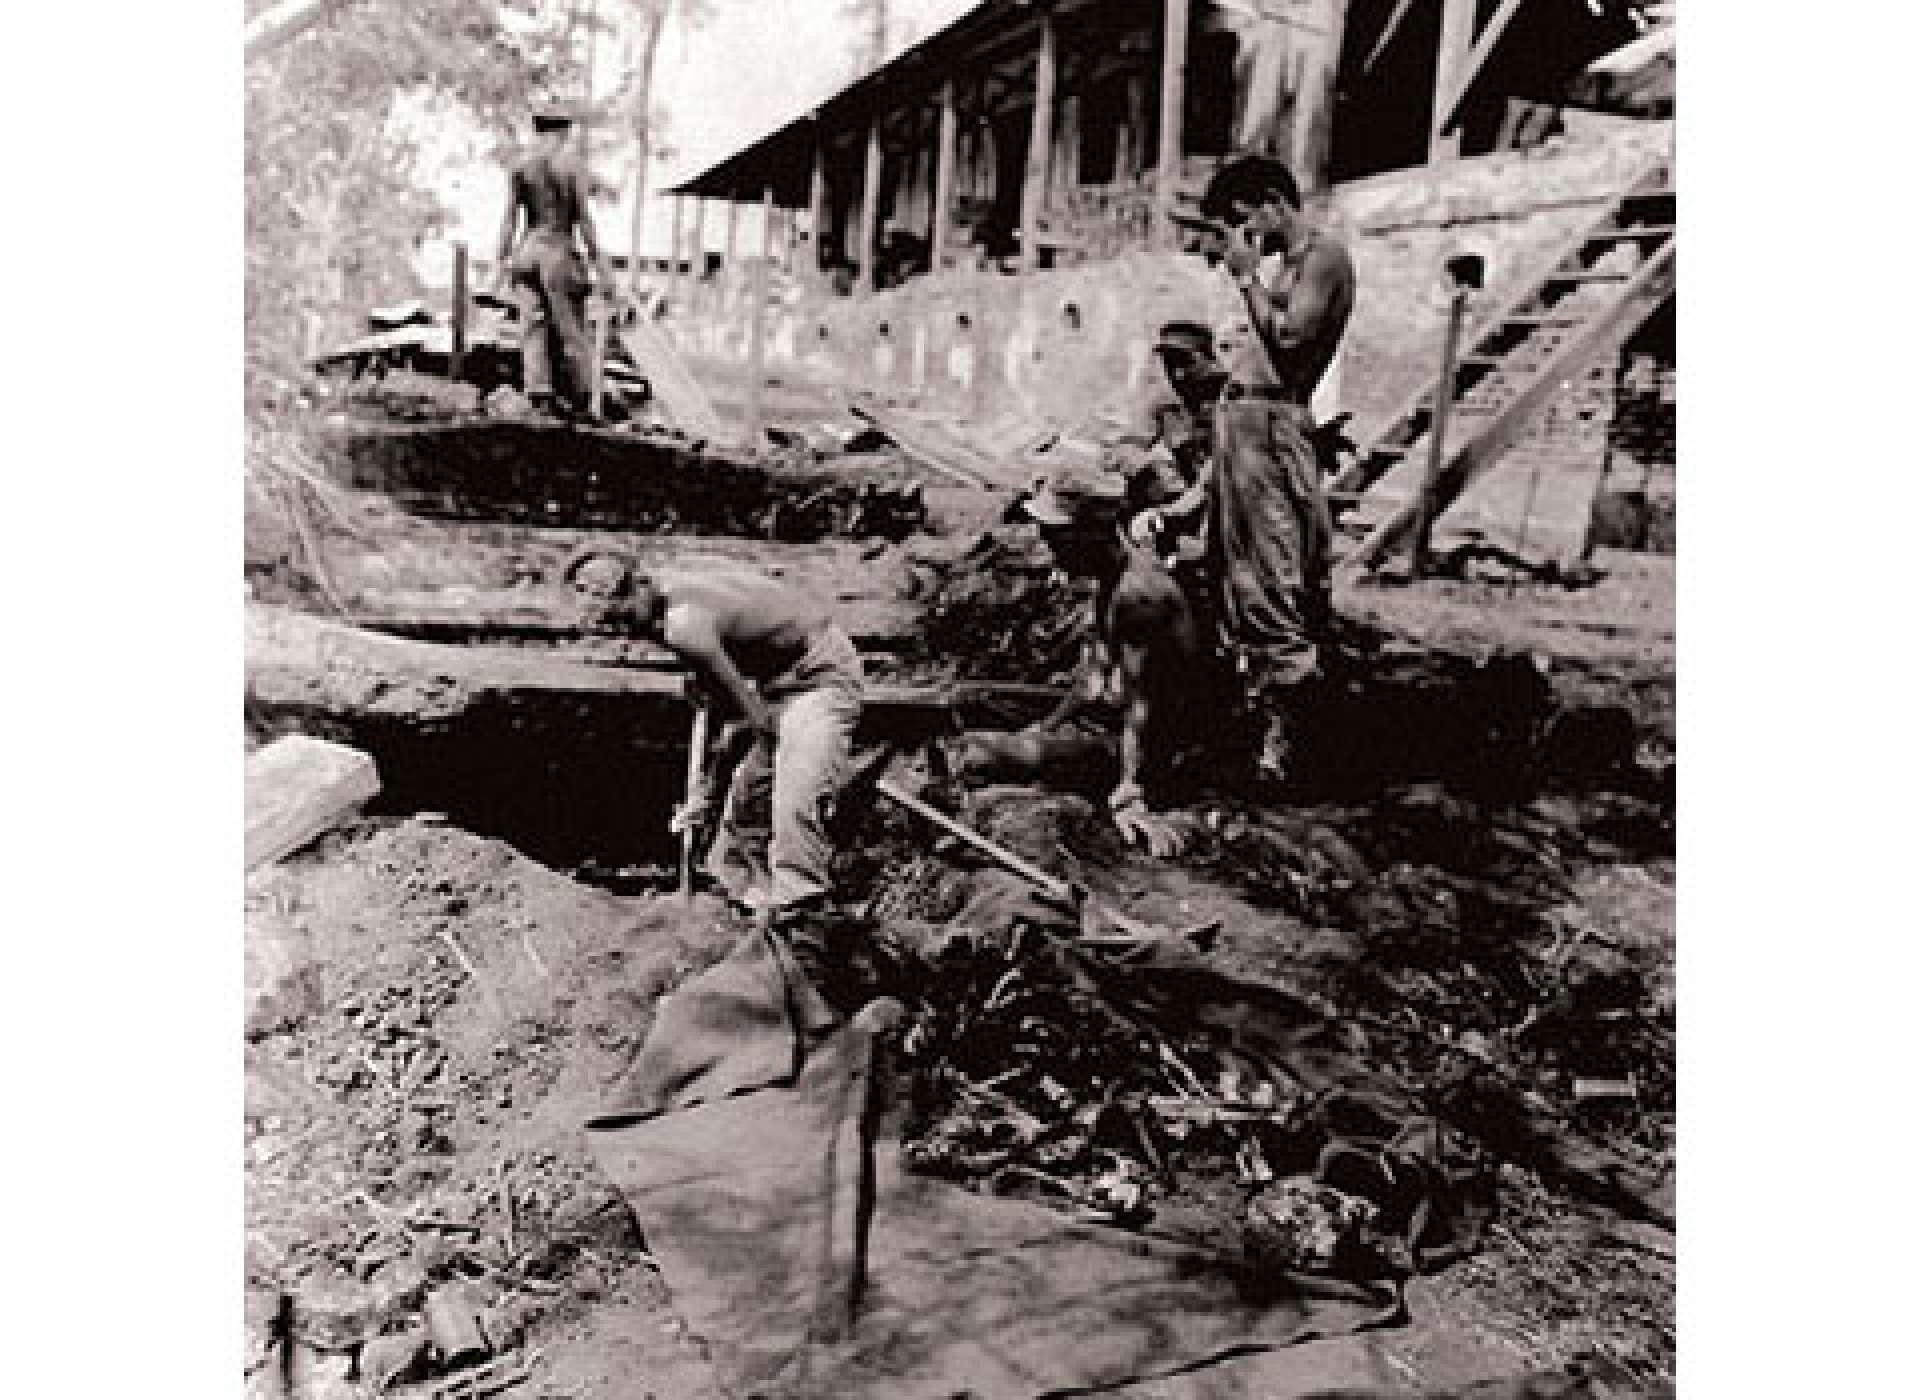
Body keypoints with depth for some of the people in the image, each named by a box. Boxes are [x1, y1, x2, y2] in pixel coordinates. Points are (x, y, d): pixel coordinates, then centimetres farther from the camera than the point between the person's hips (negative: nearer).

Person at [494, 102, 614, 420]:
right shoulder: (572, 165, -2)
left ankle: (538, 389, -14)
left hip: (526, 251, 3)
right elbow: (584, 219, -5)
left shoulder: (519, 166, 6)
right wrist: (600, 264, -1)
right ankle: (578, 399, 9)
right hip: (560, 252, -3)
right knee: (570, 331, 5)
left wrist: (502, 262, 8)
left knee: (533, 329, 1)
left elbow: (509, 218, 4)